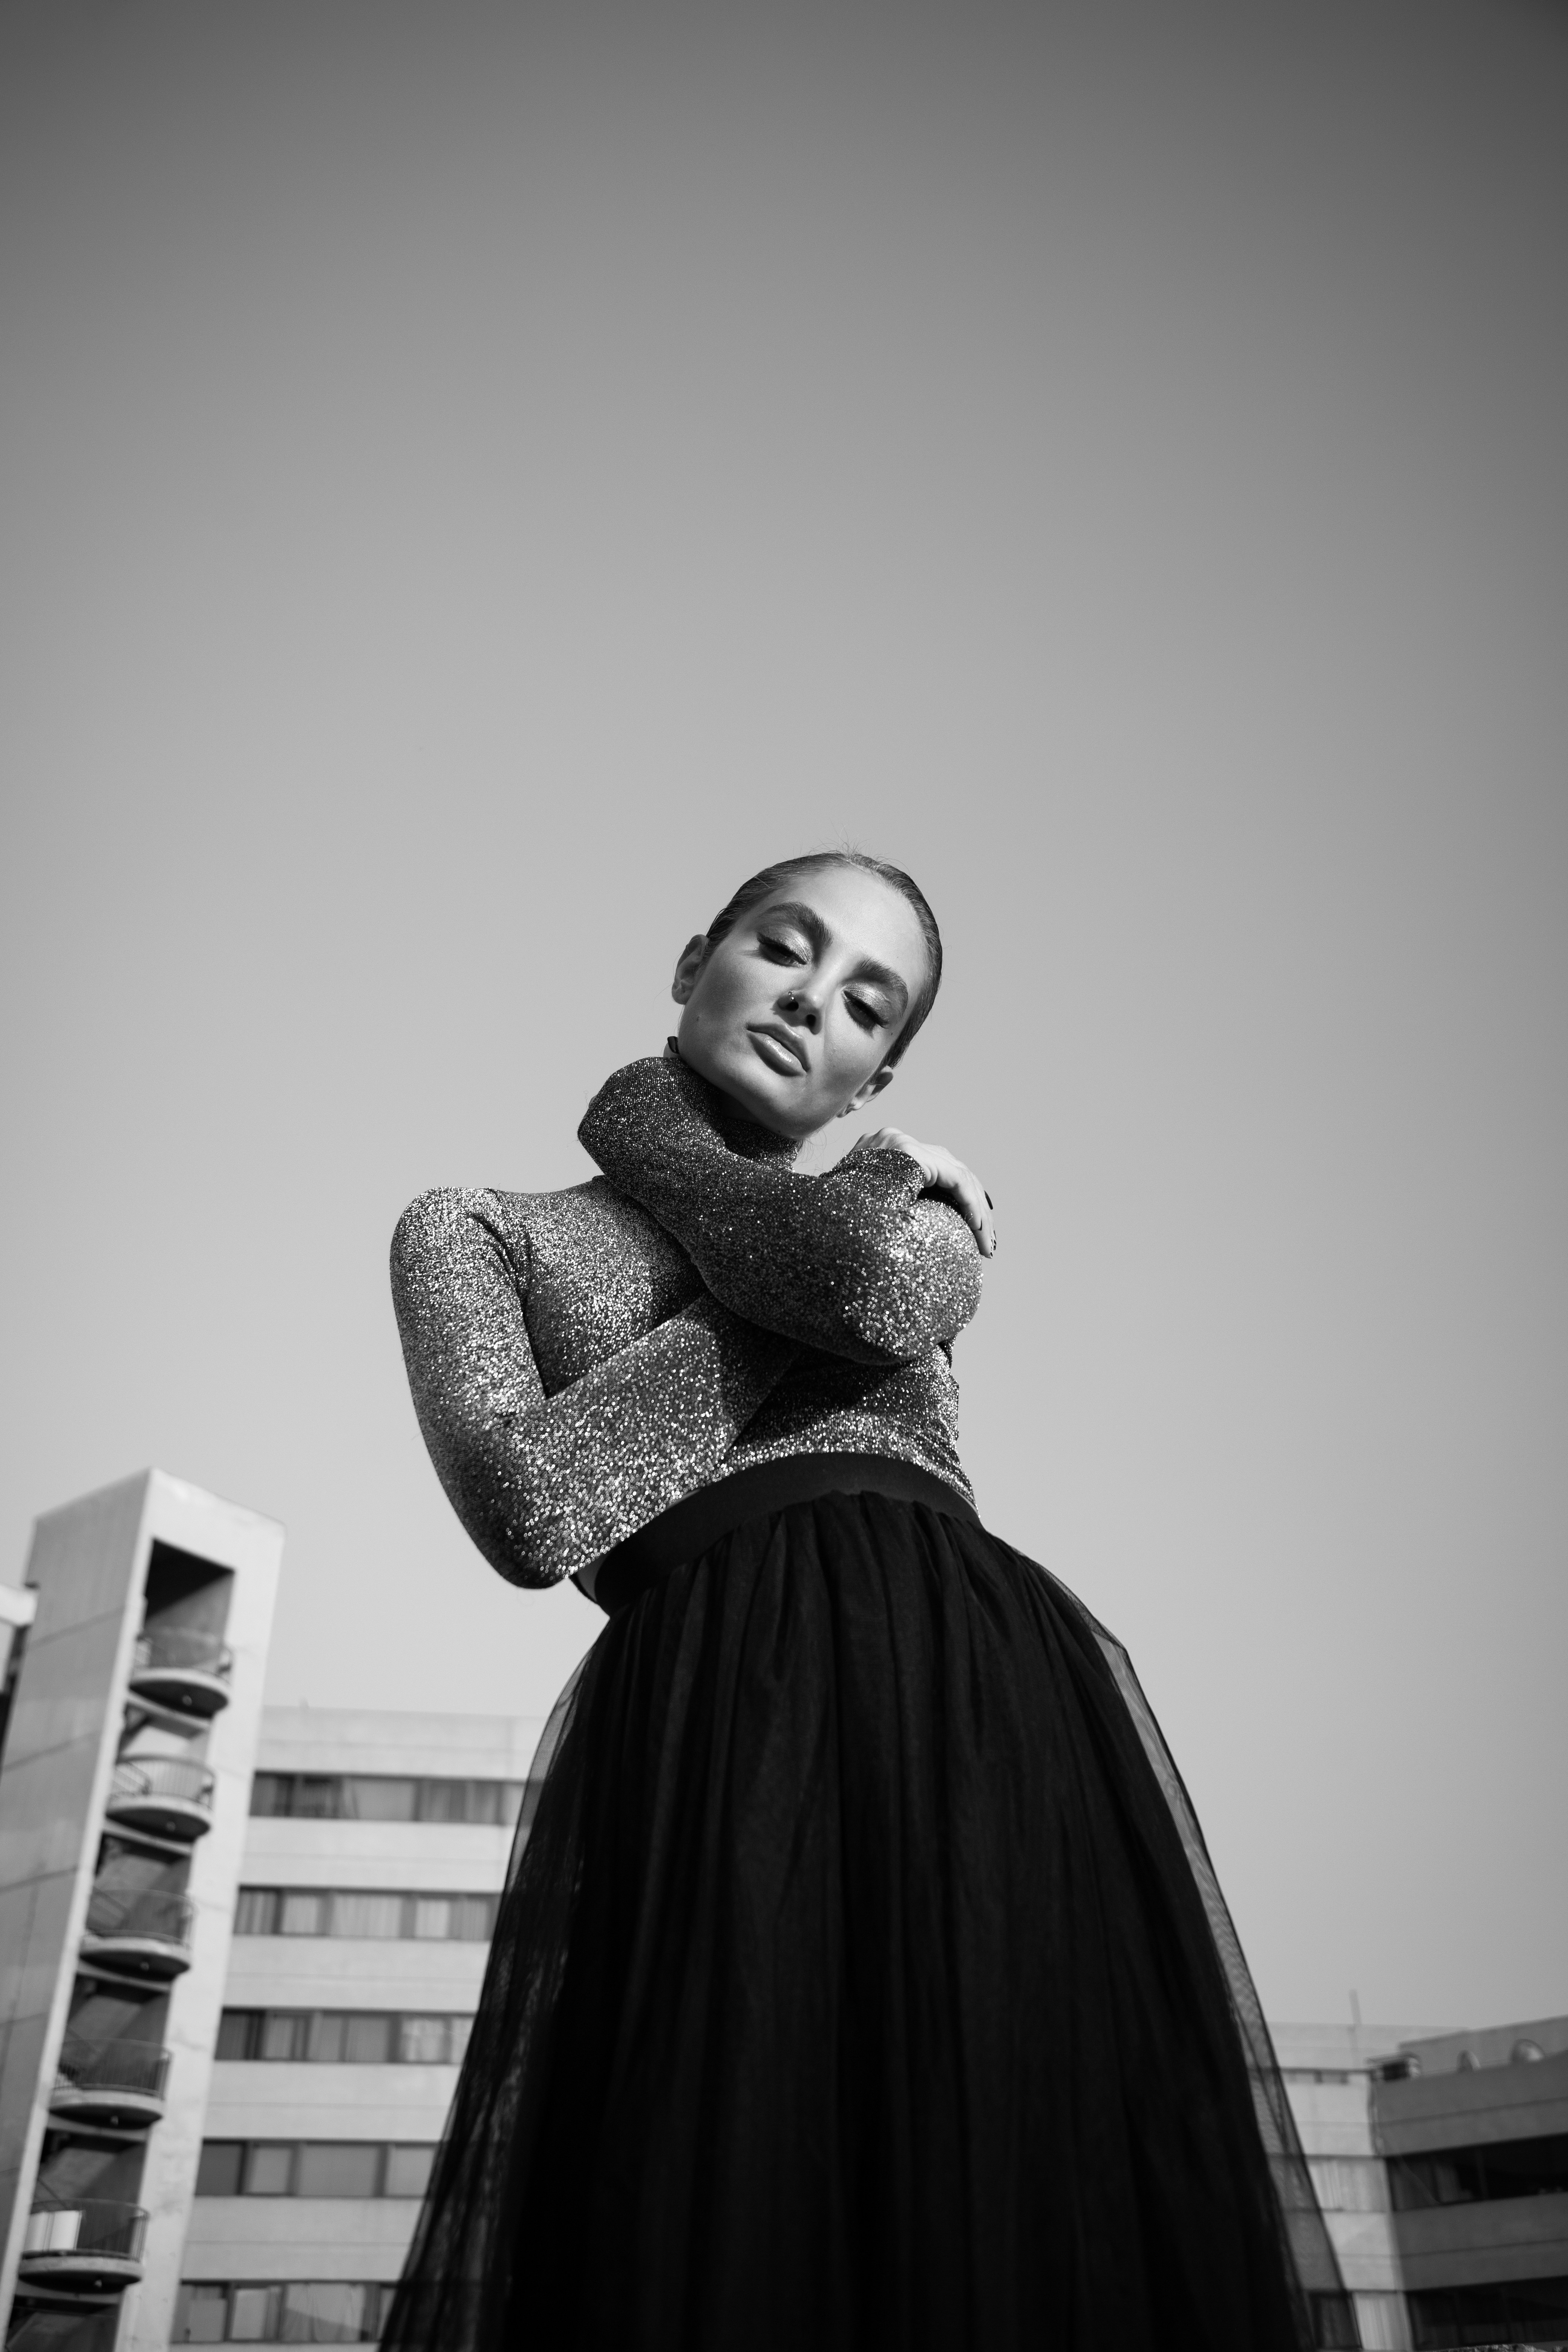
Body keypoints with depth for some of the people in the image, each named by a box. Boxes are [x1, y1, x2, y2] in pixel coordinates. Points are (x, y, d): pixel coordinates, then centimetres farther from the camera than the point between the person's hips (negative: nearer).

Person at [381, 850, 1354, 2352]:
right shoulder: (480, 1231, 17)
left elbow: (876, 1292, -4)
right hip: (715, 1718, -2)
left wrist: (642, 1120, 14)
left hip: (999, 1703, 3)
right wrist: (863, 1188, 3)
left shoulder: (926, 1214, 24)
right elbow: (526, 1506, -4)